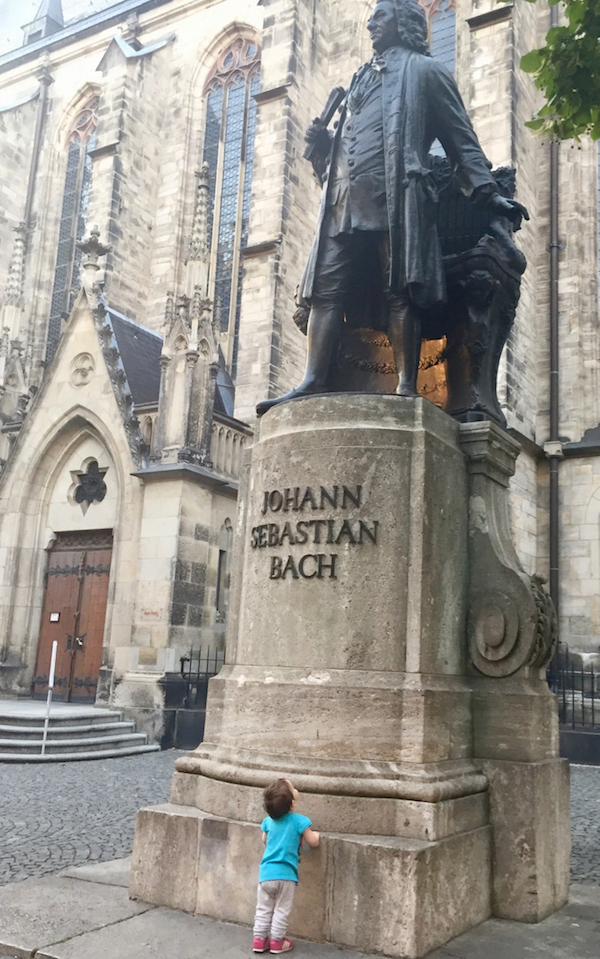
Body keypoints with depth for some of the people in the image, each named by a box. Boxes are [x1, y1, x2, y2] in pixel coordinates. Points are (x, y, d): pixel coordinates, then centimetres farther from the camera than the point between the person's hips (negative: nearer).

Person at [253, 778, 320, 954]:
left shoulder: (268, 821, 3)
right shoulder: (299, 821, -14)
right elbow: (313, 841, -5)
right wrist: (316, 834, 16)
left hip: (266, 873, 4)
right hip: (286, 874, -4)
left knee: (263, 909, 16)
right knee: (281, 910, 11)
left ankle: (259, 939, 19)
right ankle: (277, 941, 17)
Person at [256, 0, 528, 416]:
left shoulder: (425, 70, 17)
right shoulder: (361, 79, 34)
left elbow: (461, 139, 10)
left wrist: (487, 192, -2)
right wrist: (322, 143, 10)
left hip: (396, 194, -6)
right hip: (345, 200, 6)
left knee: (399, 292, -13)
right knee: (327, 290, -7)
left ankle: (407, 387, -16)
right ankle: (313, 382, -13)